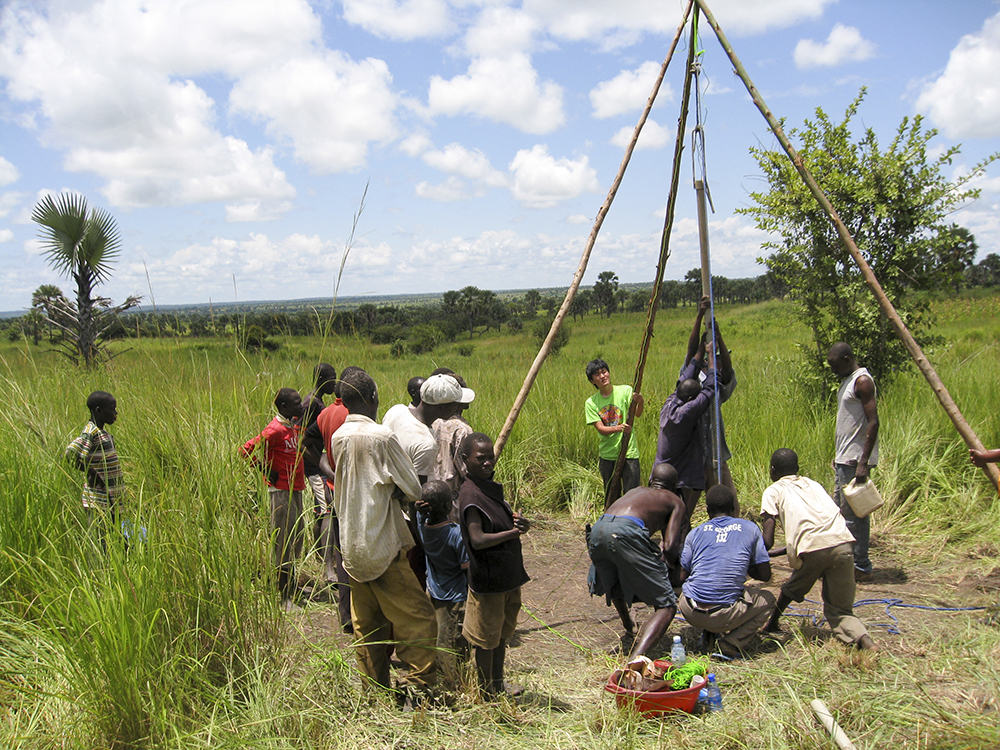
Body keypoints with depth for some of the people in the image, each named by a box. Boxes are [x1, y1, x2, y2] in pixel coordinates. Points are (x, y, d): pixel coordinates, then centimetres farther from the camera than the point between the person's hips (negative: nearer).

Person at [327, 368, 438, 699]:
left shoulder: (338, 438, 6)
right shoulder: (381, 436, -16)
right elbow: (413, 490, -10)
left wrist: (389, 493, 1)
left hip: (351, 546, 8)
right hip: (384, 547, -8)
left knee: (366, 625, 15)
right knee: (417, 617, 2)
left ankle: (375, 694, 23)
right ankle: (418, 686, 2)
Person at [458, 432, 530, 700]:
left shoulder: (492, 488, 9)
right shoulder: (470, 495, -19)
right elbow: (478, 540, -27)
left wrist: (519, 522, -1)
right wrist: (513, 531, -26)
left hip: (507, 575, 9)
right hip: (487, 579, -9)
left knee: (502, 633, 21)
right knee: (486, 638, 6)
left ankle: (498, 683, 37)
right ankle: (486, 692, 21)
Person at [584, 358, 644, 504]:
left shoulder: (625, 391, -2)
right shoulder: (591, 403, 2)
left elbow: (637, 414, -14)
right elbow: (600, 428, -7)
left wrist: (640, 403, -37)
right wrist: (618, 428, -27)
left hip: (629, 453, -2)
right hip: (607, 455, 2)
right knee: (611, 497, 11)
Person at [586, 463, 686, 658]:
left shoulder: (635, 491, 38)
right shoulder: (675, 501, 22)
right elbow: (670, 548, 9)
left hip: (597, 530, 6)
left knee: (615, 583, 39)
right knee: (667, 606, 2)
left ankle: (629, 628, 53)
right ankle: (637, 657, -18)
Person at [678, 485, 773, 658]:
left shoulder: (695, 533, 9)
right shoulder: (750, 528, 7)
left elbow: (682, 576, 11)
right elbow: (765, 575, 10)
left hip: (691, 613, 3)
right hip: (725, 616, -3)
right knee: (767, 599, 25)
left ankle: (708, 633, 15)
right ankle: (733, 643, 3)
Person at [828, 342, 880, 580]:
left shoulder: (862, 381, -14)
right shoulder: (848, 381, 17)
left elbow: (873, 422, -20)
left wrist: (863, 463, -25)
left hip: (855, 460, -10)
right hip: (844, 459, 10)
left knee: (854, 513, -6)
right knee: (840, 510, 12)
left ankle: (861, 567, 0)